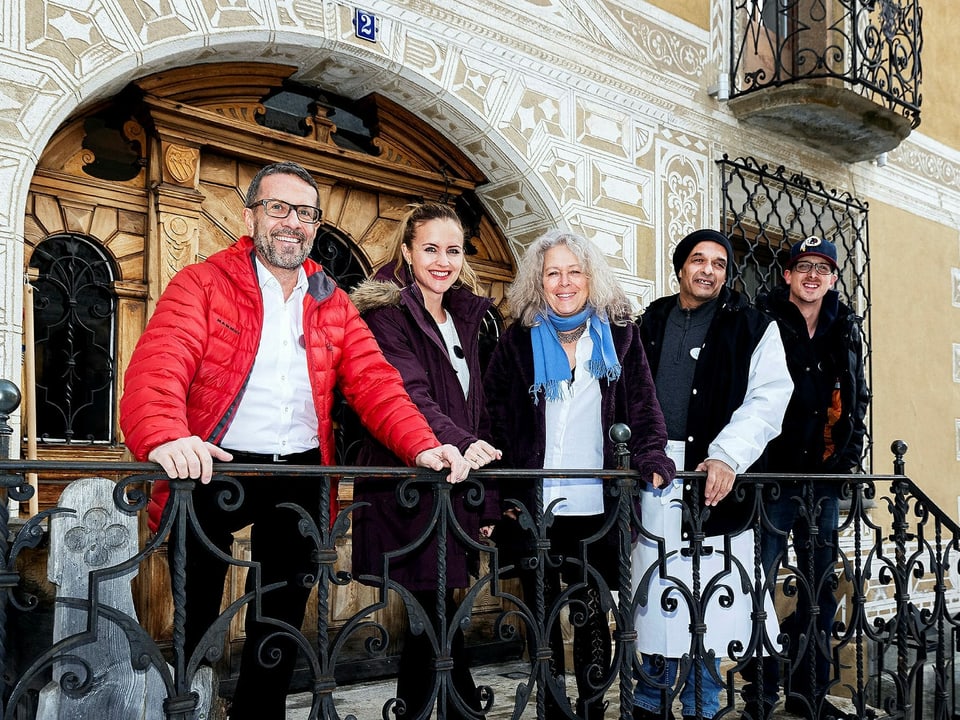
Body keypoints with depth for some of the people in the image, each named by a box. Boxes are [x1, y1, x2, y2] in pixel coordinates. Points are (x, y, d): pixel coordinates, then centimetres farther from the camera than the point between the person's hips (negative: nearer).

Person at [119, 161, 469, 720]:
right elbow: (159, 366, -17)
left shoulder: (334, 305, 12)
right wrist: (164, 438, -38)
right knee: (197, 619, 4)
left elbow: (374, 381, 2)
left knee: (282, 622, 13)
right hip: (214, 469, -3)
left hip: (300, 475, 4)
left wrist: (421, 445, -16)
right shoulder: (203, 285, -1)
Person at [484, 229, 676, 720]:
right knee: (542, 614, 8)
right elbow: (495, 417, 2)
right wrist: (503, 493, -6)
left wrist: (653, 460, -12)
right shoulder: (519, 340, 4)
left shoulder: (619, 336, 6)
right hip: (533, 508, 0)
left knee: (592, 615, 5)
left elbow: (644, 410, 5)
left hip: (596, 509, 0)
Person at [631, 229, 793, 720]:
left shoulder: (753, 328, 5)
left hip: (718, 480, -2)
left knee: (711, 606, 1)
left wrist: (726, 456, -18)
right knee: (657, 603, 6)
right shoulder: (650, 325, 16)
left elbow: (769, 396, -6)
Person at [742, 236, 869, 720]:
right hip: (772, 474, -5)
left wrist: (850, 450, 11)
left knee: (821, 586, 11)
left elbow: (856, 396, 21)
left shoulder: (844, 329, 13)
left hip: (825, 477, 6)